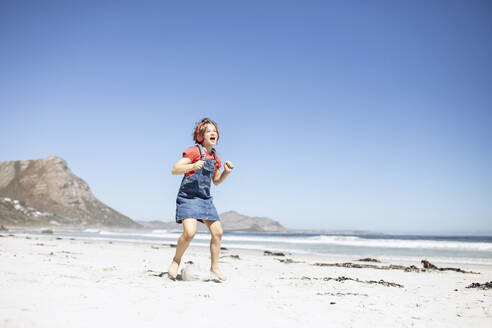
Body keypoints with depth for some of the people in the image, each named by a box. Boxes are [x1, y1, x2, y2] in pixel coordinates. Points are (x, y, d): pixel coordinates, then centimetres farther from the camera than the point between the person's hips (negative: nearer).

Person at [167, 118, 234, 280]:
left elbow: (216, 181, 21)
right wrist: (193, 166, -31)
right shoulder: (194, 151, -9)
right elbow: (175, 169, -16)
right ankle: (176, 261, 5)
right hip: (188, 196, -7)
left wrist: (226, 172, 3)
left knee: (218, 232, 3)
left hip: (205, 198, 7)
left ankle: (214, 267, 20)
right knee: (189, 232, -21)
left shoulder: (215, 157, 12)